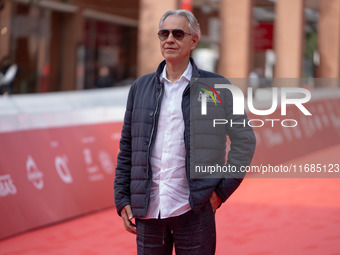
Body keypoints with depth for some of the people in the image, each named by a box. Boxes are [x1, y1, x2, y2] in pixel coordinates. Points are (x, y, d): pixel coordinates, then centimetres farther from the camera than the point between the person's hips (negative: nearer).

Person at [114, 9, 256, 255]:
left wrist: (222, 190, -3)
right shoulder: (140, 87, 10)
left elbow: (244, 139, 4)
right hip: (148, 210, 3)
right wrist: (122, 200, 6)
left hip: (193, 209, -3)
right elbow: (127, 149, 12)